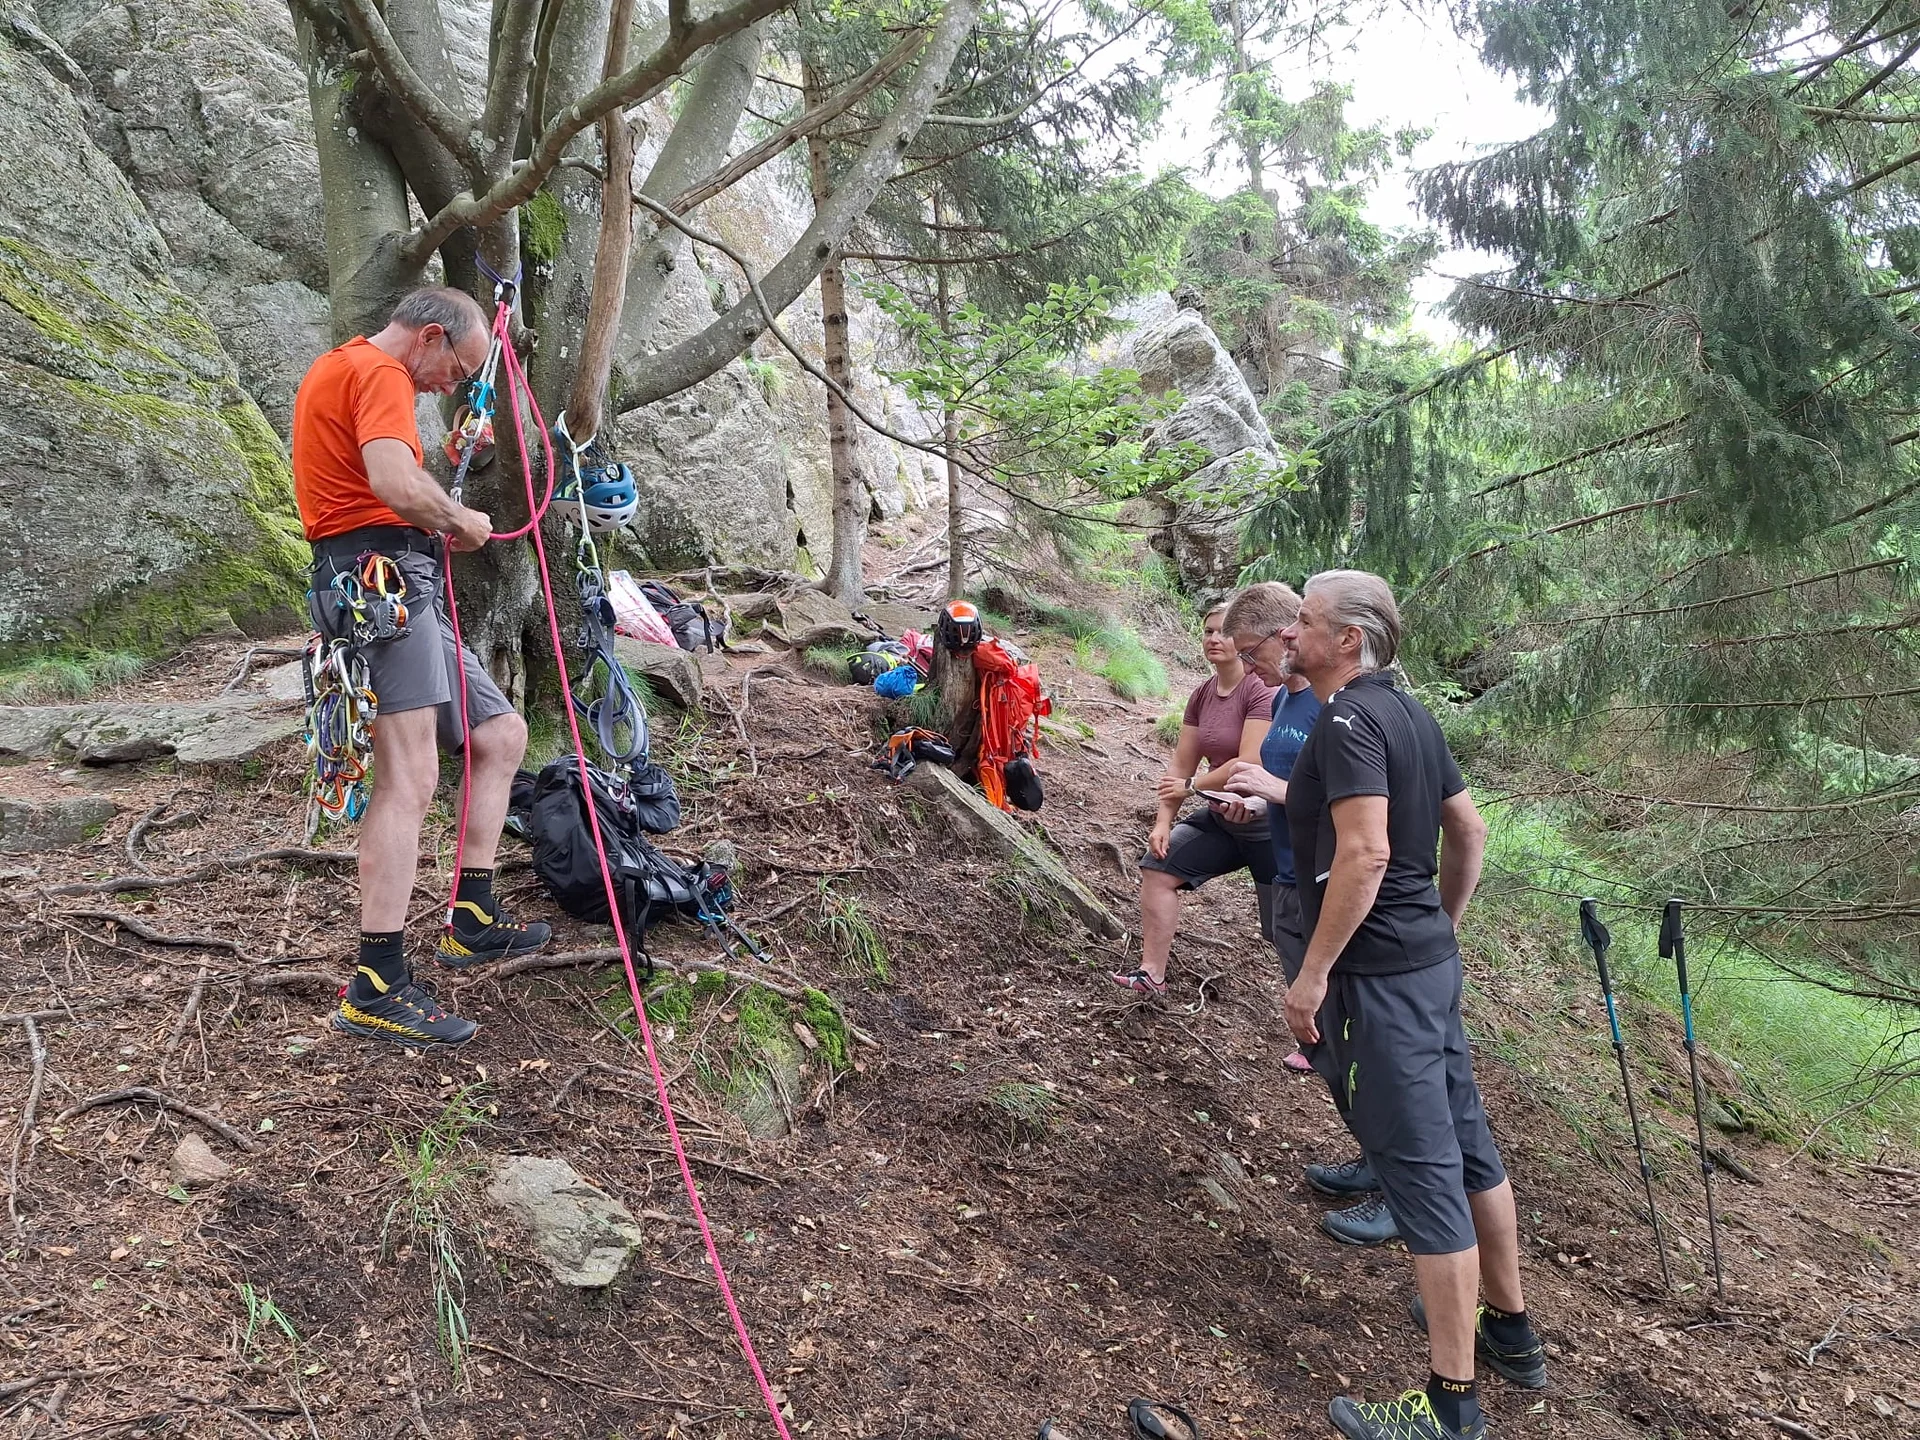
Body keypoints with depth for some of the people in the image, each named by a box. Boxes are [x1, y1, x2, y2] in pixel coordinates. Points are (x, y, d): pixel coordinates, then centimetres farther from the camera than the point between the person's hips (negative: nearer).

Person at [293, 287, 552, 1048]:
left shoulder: (337, 369, 26)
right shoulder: (380, 372, -7)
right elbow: (397, 485, -25)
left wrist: (443, 522, 12)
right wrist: (461, 521, -7)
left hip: (403, 588, 11)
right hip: (383, 573, -11)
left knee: (502, 736, 15)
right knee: (410, 777, -18)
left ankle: (473, 919, 17)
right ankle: (376, 988, -21)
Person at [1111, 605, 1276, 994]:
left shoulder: (1261, 690, -19)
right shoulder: (1202, 694, 4)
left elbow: (1250, 764, -25)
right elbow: (1180, 766, 6)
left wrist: (1192, 786, -15)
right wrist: (1163, 821, -2)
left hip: (1265, 825, -8)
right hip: (1220, 819, 8)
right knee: (1158, 866, 2)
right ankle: (1151, 973, 8)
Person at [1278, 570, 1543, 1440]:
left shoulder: (1349, 720, -17)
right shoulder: (1407, 712, 11)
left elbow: (1365, 853, -27)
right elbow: (1468, 831, 17)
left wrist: (1313, 974, -22)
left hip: (1378, 976, -10)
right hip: (1429, 959, 10)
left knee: (1423, 1171, -3)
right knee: (1465, 1145, 19)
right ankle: (1509, 1329, 36)